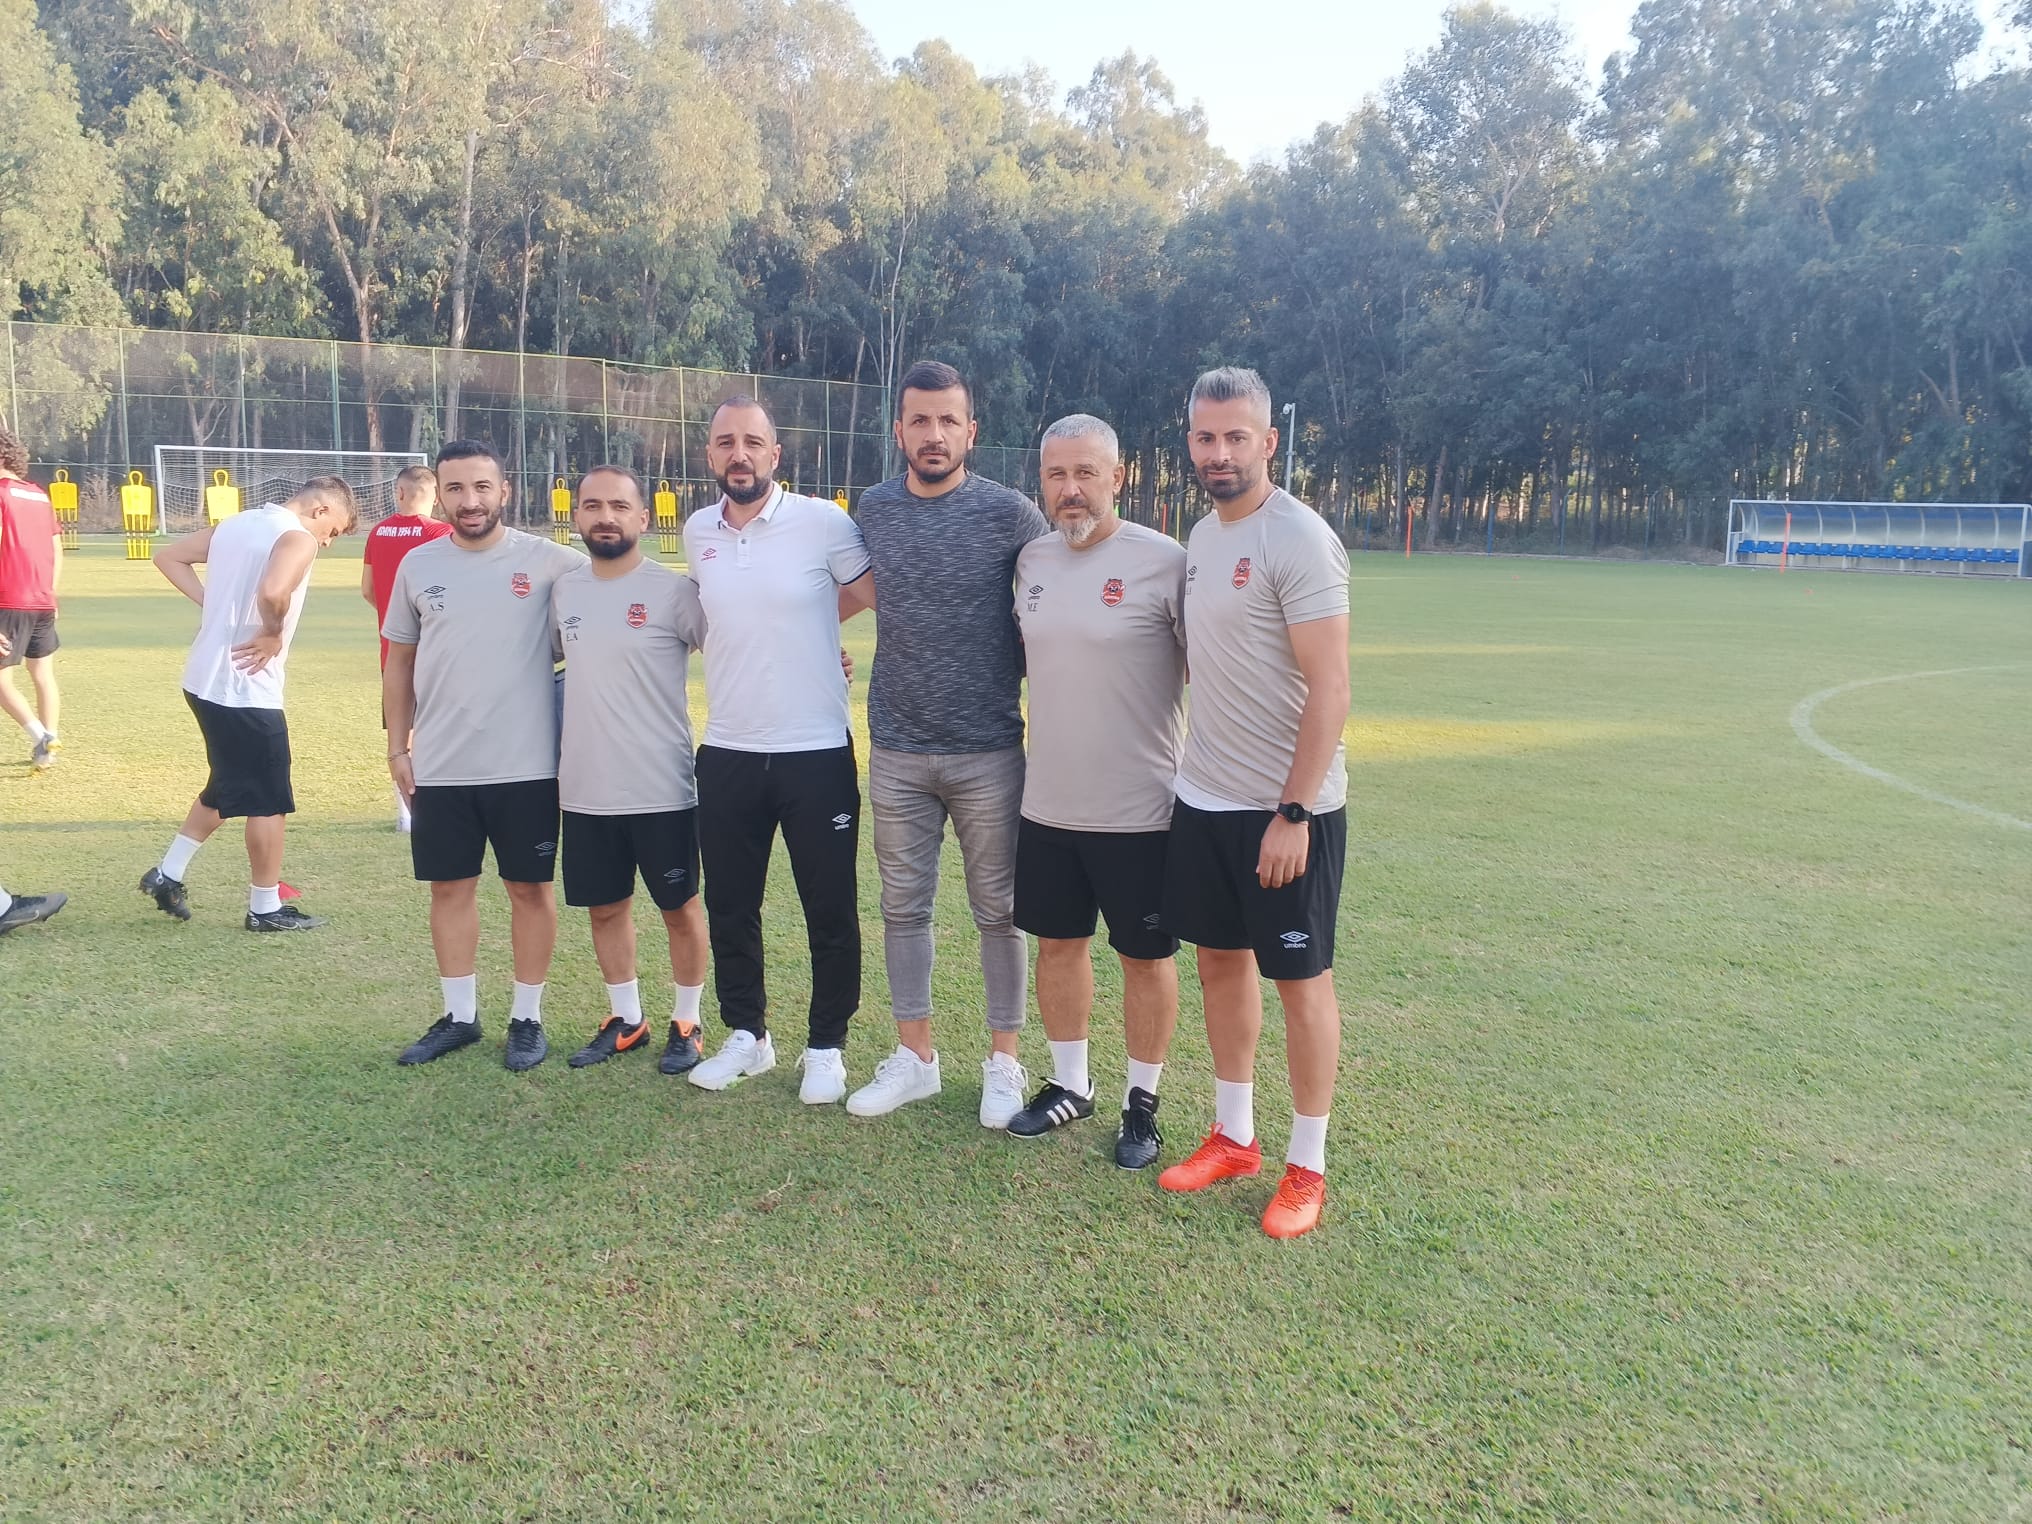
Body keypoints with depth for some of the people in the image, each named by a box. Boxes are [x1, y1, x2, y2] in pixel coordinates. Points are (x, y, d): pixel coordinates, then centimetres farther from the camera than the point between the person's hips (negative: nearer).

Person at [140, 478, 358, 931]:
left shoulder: (235, 523, 12)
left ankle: (167, 874, 28)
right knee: (269, 801, 4)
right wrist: (273, 633, -16)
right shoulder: (299, 539, -15)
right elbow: (272, 591, -34)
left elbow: (168, 558, 18)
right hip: (247, 691, -9)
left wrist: (212, 604, 9)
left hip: (205, 681, 9)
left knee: (227, 787, 25)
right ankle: (266, 908, 13)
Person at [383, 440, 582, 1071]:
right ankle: (458, 1016, 26)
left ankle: (527, 1017, 21)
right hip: (439, 767, 3)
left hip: (527, 765, -3)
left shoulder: (550, 562, -6)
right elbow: (400, 661, 12)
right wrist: (396, 746, 8)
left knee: (530, 888, 7)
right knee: (450, 887, 11)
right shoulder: (418, 565, 5)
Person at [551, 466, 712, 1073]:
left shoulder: (673, 591, -11)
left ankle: (686, 1023, 25)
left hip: (662, 790, -5)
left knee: (679, 908, 9)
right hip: (585, 791, 5)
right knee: (605, 907, 15)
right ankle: (625, 1020, 32)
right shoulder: (562, 590, 5)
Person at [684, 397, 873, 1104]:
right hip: (726, 753, 5)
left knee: (830, 911, 5)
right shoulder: (697, 533, 6)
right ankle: (746, 1035, 31)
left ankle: (826, 1046, 21)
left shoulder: (822, 523, -9)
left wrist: (807, 624, 4)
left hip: (817, 752, -4)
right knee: (729, 907, 13)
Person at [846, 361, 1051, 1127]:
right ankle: (914, 1055, 25)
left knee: (997, 909, 7)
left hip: (989, 752, -3)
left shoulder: (1011, 514, -7)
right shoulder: (874, 509, 3)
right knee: (904, 905, 11)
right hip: (896, 750, 3)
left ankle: (1003, 1060, 21)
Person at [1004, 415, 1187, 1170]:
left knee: (1145, 956, 8)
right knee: (1057, 942, 16)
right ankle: (1070, 1083, 35)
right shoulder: (1031, 558, 5)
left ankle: (1142, 1101, 26)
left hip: (1140, 810, -5)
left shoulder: (1163, 562, -13)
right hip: (1048, 804, 6)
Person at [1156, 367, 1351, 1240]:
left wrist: (1292, 814, -21)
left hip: (1286, 809, -7)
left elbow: (1329, 689, -19)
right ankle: (1233, 1136, 31)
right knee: (1220, 962, 15)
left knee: (1299, 979, 4)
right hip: (1204, 799, 8)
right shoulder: (1202, 535, 9)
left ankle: (1307, 1168, 19)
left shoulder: (1299, 540, -15)